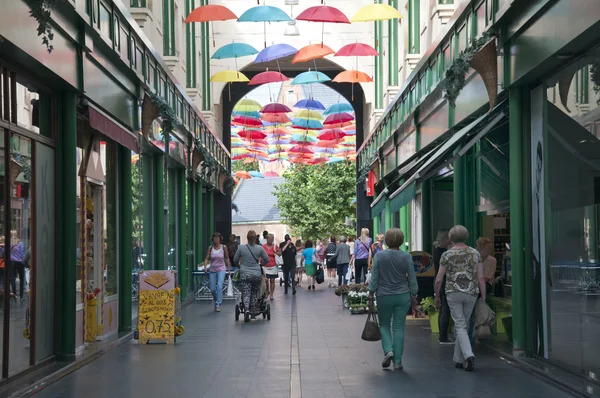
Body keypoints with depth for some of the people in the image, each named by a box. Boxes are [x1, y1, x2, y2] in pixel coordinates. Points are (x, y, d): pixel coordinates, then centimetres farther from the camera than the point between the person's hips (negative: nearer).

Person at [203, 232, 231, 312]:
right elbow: (207, 258, -1)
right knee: (212, 289, 5)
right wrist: (205, 266, -19)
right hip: (212, 270, 2)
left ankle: (218, 305, -15)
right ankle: (217, 301, 31)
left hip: (221, 270, -2)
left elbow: (227, 258, 7)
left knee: (219, 287, -19)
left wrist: (229, 269, 9)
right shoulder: (210, 248, 1)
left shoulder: (224, 247, -2)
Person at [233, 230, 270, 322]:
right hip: (256, 274, 1)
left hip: (244, 274, -1)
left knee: (246, 294, 0)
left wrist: (240, 265, 27)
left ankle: (247, 310, -20)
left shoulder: (241, 248, -3)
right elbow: (267, 260, 6)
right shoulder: (260, 248, -3)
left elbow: (235, 260, 6)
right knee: (254, 293, 13)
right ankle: (253, 312, 16)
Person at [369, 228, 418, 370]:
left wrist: (371, 293, 6)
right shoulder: (406, 257, -3)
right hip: (403, 296, 1)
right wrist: (413, 295, 12)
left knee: (384, 325, 15)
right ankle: (397, 361, 4)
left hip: (384, 296, -1)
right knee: (399, 327, 5)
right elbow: (412, 278, 1)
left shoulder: (379, 256, -7)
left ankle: (388, 350, -6)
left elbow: (374, 277, -4)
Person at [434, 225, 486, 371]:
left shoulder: (447, 255, -3)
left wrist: (437, 296, 11)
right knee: (463, 325, 15)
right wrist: (483, 298, 7)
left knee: (460, 326, -1)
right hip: (471, 294, 3)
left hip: (453, 293, -3)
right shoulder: (475, 253, 3)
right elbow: (481, 278, 1)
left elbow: (439, 279, -2)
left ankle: (468, 355, -22)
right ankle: (459, 359, 20)